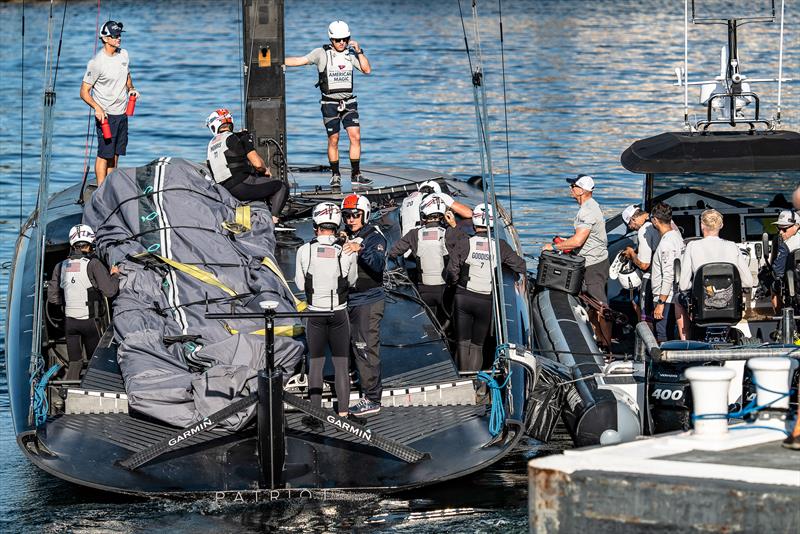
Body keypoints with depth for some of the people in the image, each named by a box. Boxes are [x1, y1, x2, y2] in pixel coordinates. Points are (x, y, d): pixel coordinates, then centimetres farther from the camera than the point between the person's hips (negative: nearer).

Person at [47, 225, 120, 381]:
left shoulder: (61, 266, 2)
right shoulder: (93, 264, -12)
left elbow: (52, 297, 7)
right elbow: (109, 291, -13)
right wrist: (115, 275, 5)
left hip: (69, 321, 4)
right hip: (89, 321, -4)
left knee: (74, 362, 12)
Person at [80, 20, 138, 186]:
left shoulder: (124, 54, 6)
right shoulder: (96, 62, -15)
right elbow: (84, 92, -13)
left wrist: (131, 89, 2)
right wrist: (97, 107, -28)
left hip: (122, 113, 7)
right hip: (106, 115, -7)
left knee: (115, 154, 11)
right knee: (104, 154, -8)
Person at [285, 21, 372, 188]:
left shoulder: (350, 54, 6)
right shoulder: (322, 53, -2)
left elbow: (367, 70, 0)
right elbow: (300, 61, -3)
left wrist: (359, 51, -10)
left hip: (349, 102, 2)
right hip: (330, 103, -2)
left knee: (355, 136, -8)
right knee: (333, 140, -1)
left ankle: (356, 174, -2)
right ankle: (335, 176, 11)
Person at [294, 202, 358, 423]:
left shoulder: (304, 251, -12)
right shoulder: (347, 251, -12)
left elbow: (300, 284, -2)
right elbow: (351, 280, 3)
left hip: (315, 313, 0)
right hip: (340, 313, 0)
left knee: (316, 363, 10)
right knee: (341, 363, 10)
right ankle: (343, 412, 12)